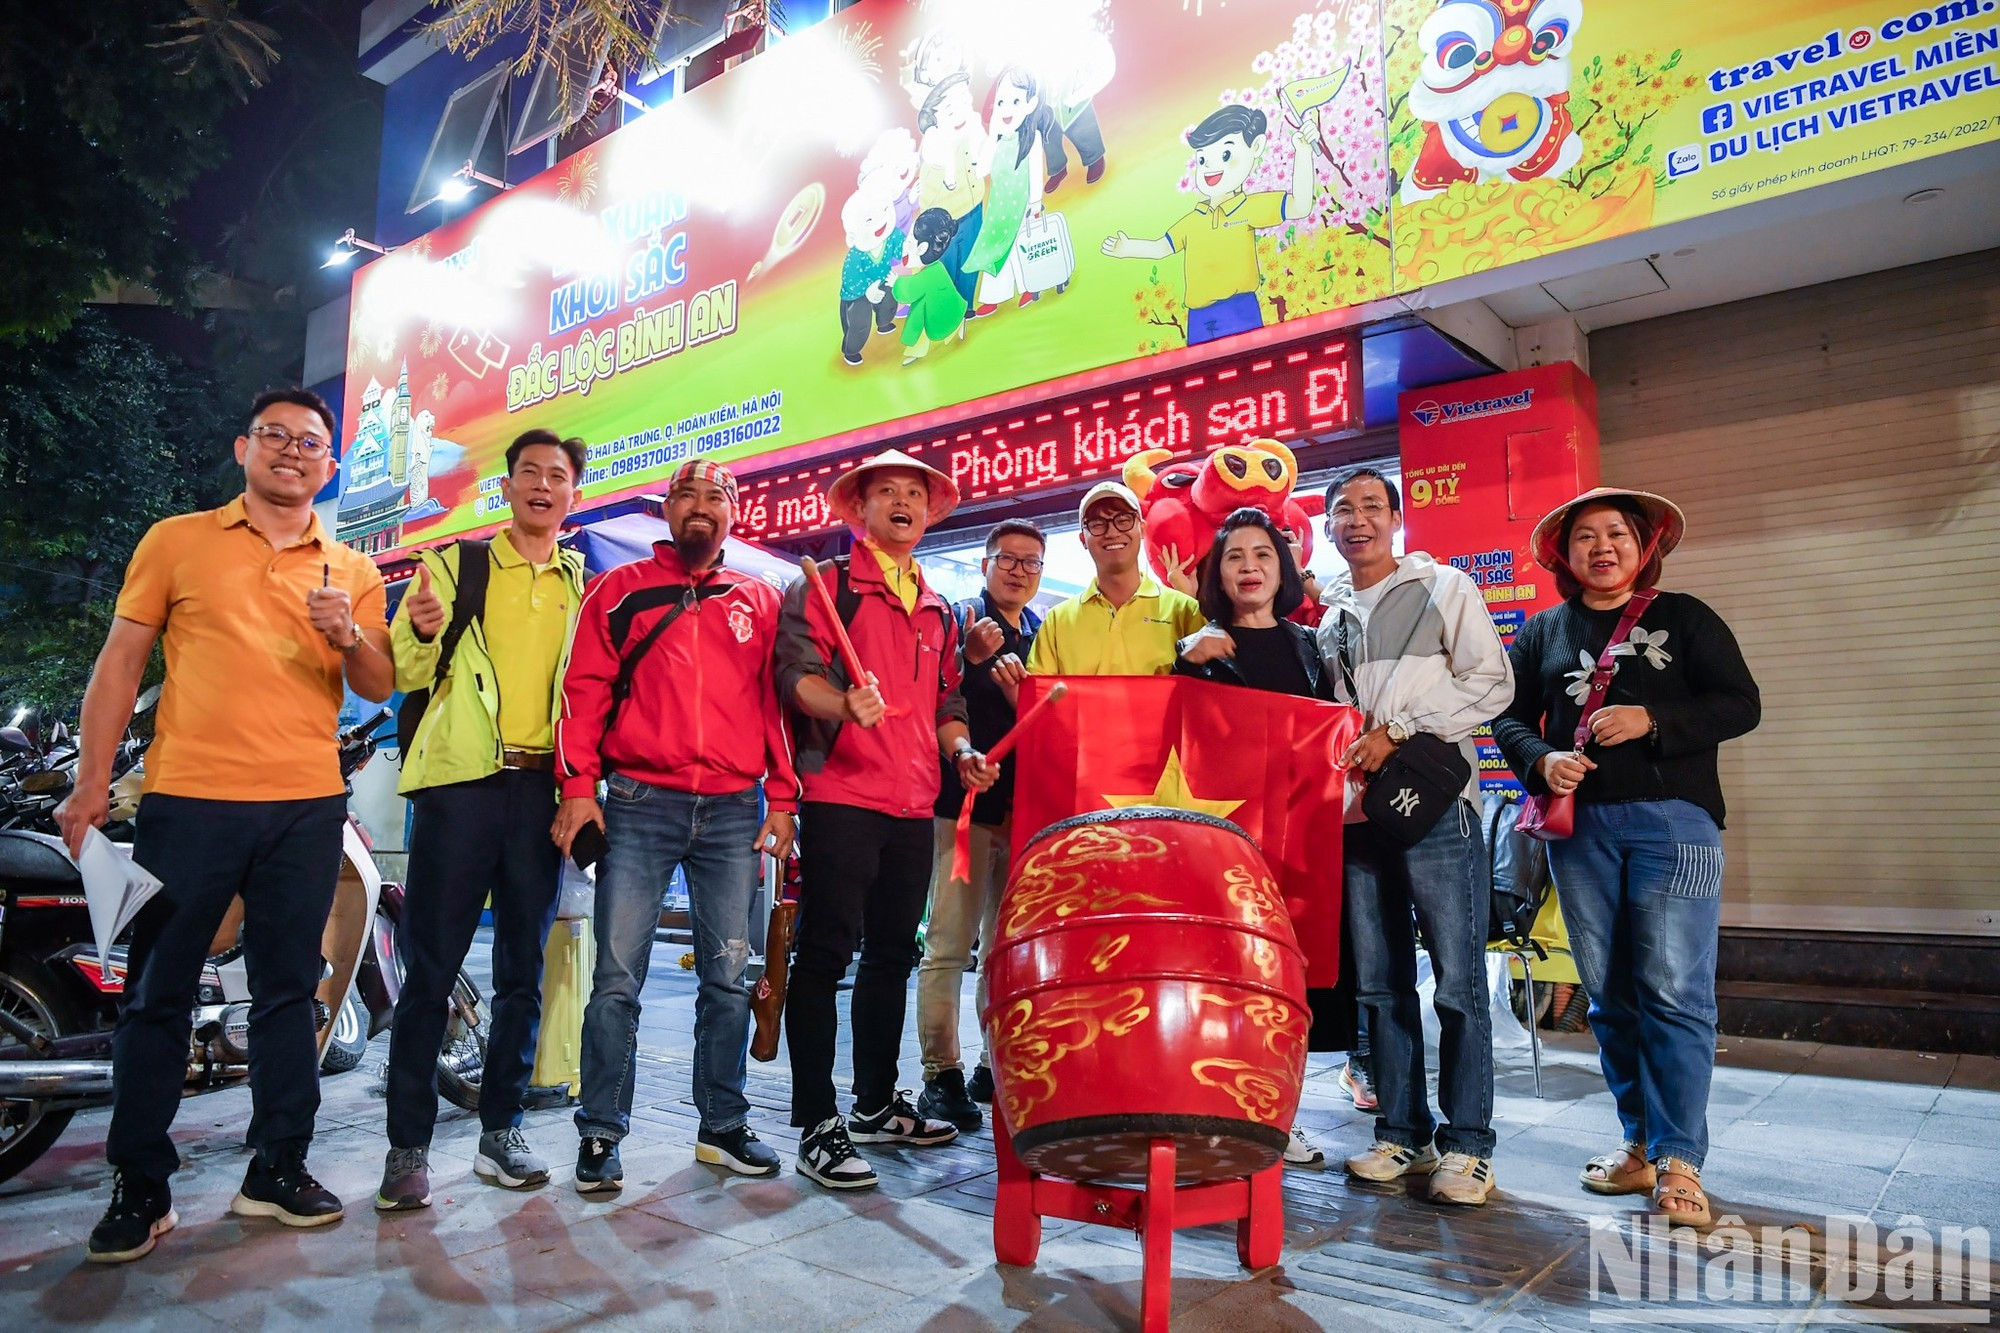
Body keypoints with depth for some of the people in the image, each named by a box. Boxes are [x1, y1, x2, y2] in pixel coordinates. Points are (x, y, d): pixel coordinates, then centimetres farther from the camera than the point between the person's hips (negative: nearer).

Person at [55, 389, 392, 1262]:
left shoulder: (352, 572, 10)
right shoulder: (177, 541, 6)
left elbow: (381, 688, 5)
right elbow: (120, 660, 5)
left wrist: (350, 638, -16)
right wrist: (91, 782, 0)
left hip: (306, 806, 2)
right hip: (189, 797, -1)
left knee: (288, 992, 8)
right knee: (156, 993, 4)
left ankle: (277, 1171, 18)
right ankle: (139, 1188, 16)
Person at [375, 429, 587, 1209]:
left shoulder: (585, 583, 14)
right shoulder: (456, 564, 7)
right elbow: (405, 676, 3)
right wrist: (421, 632, -17)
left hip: (542, 786, 3)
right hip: (461, 780, -2)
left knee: (523, 971, 8)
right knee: (431, 968, -1)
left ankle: (501, 1131, 19)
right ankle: (408, 1145, 9)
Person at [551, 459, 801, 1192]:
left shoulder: (760, 600, 14)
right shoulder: (619, 589, 10)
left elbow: (776, 700, 10)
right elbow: (585, 688, 2)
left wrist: (782, 797, 3)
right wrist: (578, 784, -9)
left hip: (734, 810, 2)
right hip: (639, 804, -1)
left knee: (728, 978, 8)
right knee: (618, 978, -1)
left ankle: (724, 1126, 20)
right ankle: (601, 1133, 11)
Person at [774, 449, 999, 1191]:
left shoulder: (939, 611, 20)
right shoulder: (827, 585, 2)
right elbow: (796, 670, -11)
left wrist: (961, 750, 6)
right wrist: (844, 704, -30)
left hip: (913, 805, 7)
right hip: (840, 796, -6)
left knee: (892, 954, 14)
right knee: (826, 953, -4)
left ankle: (877, 1103, 28)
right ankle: (818, 1126, 3)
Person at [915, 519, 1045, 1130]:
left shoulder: (1045, 634, 17)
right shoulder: (958, 620, 3)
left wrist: (1023, 692, -8)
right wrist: (972, 659, -25)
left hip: (1026, 805, 5)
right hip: (966, 802, -5)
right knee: (950, 945, -5)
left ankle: (997, 1066, 22)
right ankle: (941, 1075, 3)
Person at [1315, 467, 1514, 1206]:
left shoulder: (1444, 589, 4)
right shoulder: (1328, 615, 18)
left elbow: (1491, 683, -5)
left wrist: (1398, 730, -12)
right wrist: (1334, 755, 5)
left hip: (1435, 808, -5)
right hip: (1356, 812, 5)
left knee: (1458, 983, -3)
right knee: (1380, 985, 8)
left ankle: (1467, 1145, 7)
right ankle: (1402, 1134, 18)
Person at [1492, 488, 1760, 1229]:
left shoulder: (1685, 618, 8)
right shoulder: (1543, 631, 14)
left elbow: (1740, 705, 1)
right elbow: (1510, 716, 13)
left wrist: (1652, 720, -13)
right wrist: (1541, 761, -7)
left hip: (1672, 817, -3)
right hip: (1580, 825, 3)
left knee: (1673, 992, -8)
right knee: (1609, 995, 7)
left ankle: (1679, 1161, 1)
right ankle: (1641, 1144, 19)